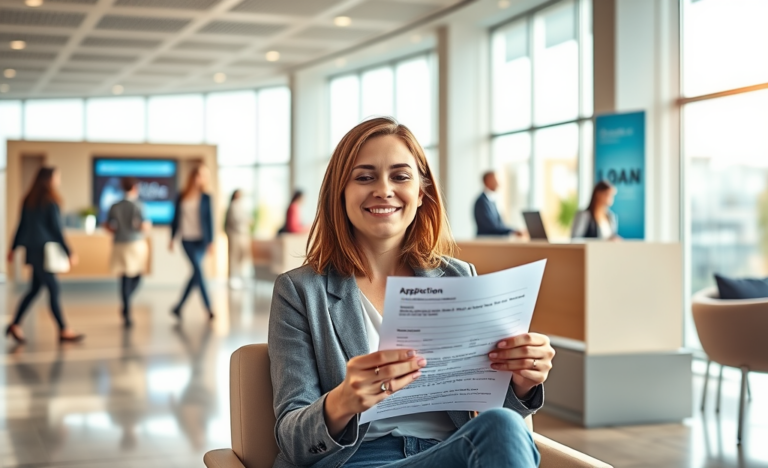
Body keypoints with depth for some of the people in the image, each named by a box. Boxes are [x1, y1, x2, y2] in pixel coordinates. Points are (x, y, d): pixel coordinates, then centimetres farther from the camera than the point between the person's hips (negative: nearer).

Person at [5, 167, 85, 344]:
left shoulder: (29, 200, 10)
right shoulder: (51, 202, -13)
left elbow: (22, 225, 13)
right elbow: (56, 229, -14)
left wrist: (13, 248, 19)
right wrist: (69, 253, -10)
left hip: (33, 250, 8)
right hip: (44, 250, -8)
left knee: (35, 289, 14)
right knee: (53, 289, -3)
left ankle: (16, 325, 13)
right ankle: (64, 331, 2)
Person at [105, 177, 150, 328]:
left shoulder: (114, 207, 1)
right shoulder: (138, 206, -11)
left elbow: (108, 226, 0)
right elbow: (144, 226, -19)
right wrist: (148, 226, 4)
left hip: (120, 245, 3)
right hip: (136, 244, -3)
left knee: (125, 279, 10)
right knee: (137, 275, 15)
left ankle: (127, 313, 8)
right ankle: (125, 307, -4)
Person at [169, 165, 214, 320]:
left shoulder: (205, 197, 2)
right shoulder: (181, 198, 4)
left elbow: (209, 219, 1)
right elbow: (176, 219, 10)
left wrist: (210, 241, -6)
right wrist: (172, 239, 10)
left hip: (201, 240, 1)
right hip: (187, 240, -1)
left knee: (196, 273, 0)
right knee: (198, 271, -11)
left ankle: (179, 306, 13)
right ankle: (208, 308, -7)